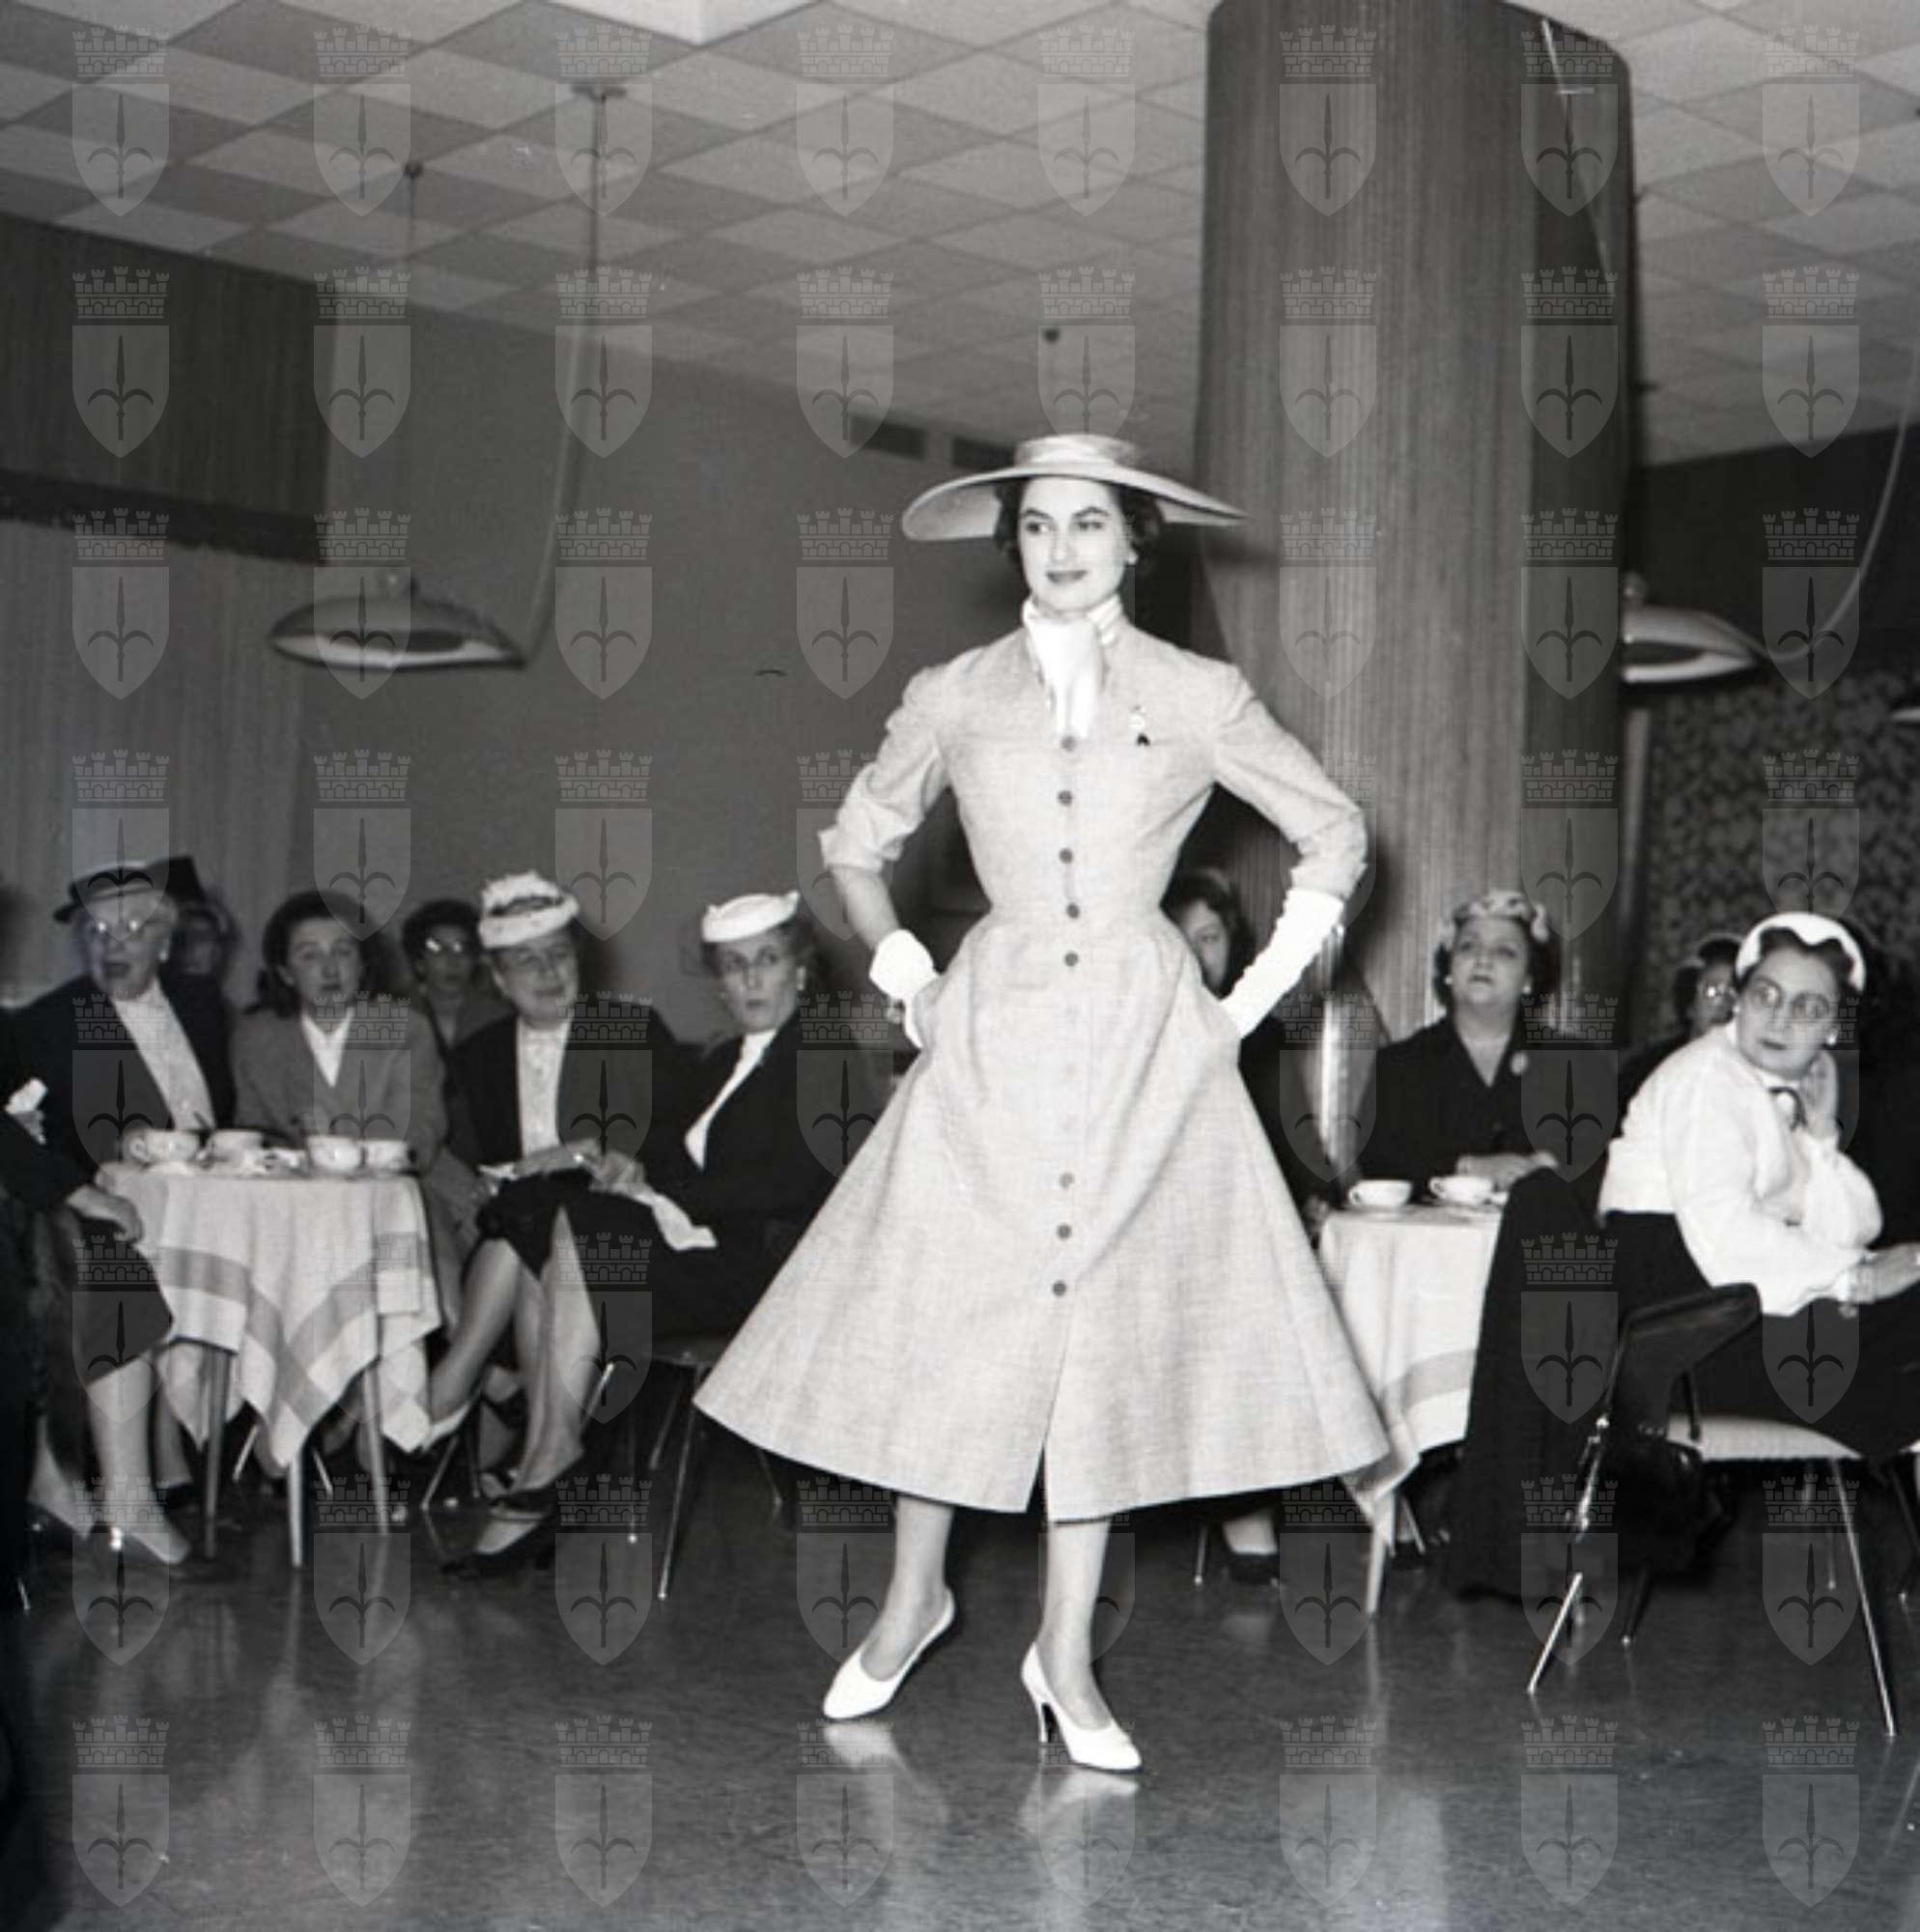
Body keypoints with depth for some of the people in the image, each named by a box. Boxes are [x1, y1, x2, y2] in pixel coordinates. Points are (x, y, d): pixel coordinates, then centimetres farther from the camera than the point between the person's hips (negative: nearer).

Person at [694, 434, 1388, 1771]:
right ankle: (914, 1599, 21)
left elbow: (1336, 834, 11)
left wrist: (1258, 993, 4)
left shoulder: (1202, 698, 2)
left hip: (1146, 1041, -1)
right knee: (943, 1313, 0)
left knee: (1110, 1318, 0)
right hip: (994, 1036, 1)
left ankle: (1068, 1653, 10)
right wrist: (904, 979, 10)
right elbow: (857, 845, 20)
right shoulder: (953, 699, 6)